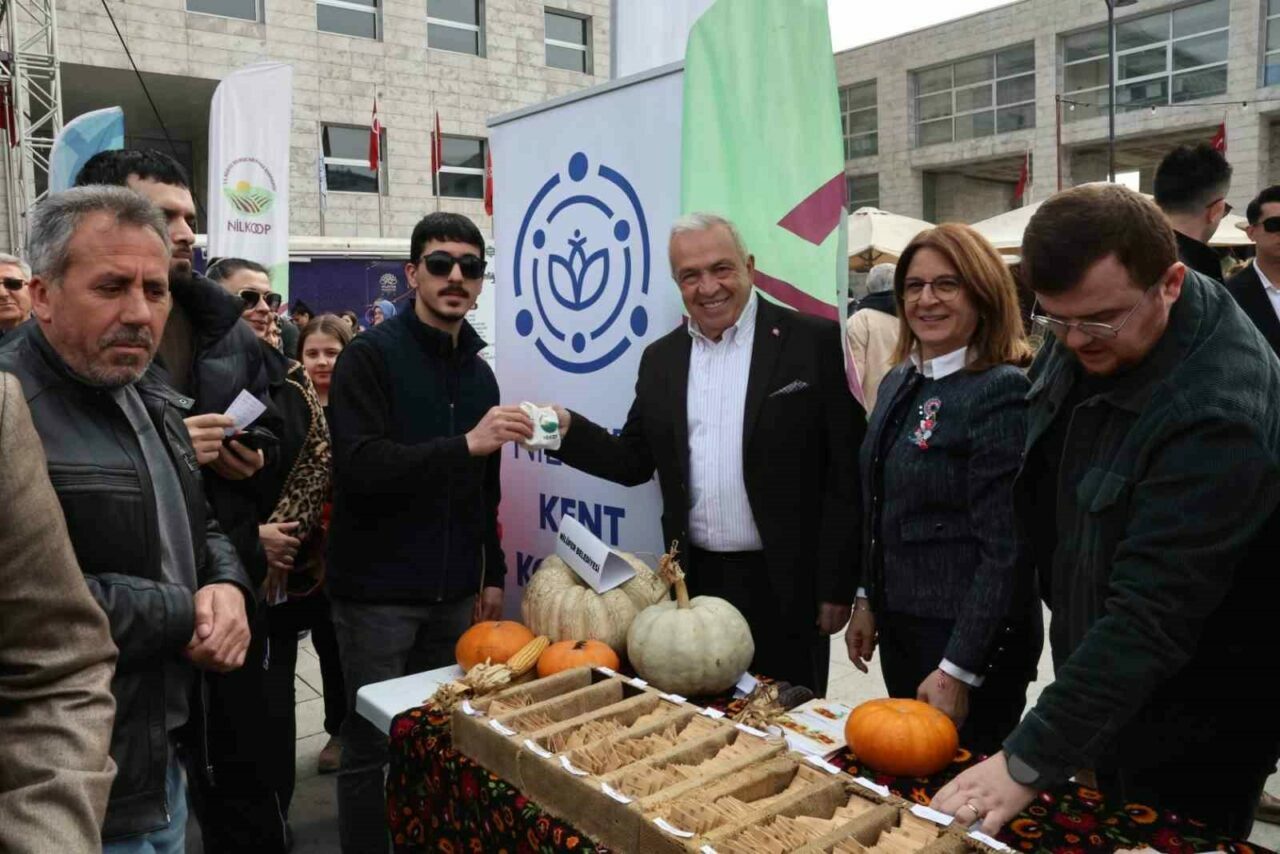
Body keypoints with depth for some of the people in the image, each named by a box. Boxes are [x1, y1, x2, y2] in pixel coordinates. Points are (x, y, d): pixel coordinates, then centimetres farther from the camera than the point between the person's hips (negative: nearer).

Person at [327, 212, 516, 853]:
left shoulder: (479, 372, 11)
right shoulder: (370, 357, -9)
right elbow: (359, 467, -23)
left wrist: (492, 573, 14)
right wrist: (463, 444, -31)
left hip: (453, 593, 6)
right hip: (377, 591, -5)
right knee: (371, 745, 4)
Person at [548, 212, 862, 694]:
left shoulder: (814, 343, -7)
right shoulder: (661, 358, 8)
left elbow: (847, 471, -8)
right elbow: (634, 462, 10)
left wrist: (836, 587, -9)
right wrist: (568, 430, -7)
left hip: (786, 585, -4)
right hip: (695, 582, 4)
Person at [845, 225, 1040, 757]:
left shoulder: (1003, 392, -18)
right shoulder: (899, 383, 6)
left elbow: (1004, 550, -20)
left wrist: (959, 671, -20)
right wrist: (868, 601, 12)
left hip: (970, 638, -7)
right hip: (898, 627, 8)